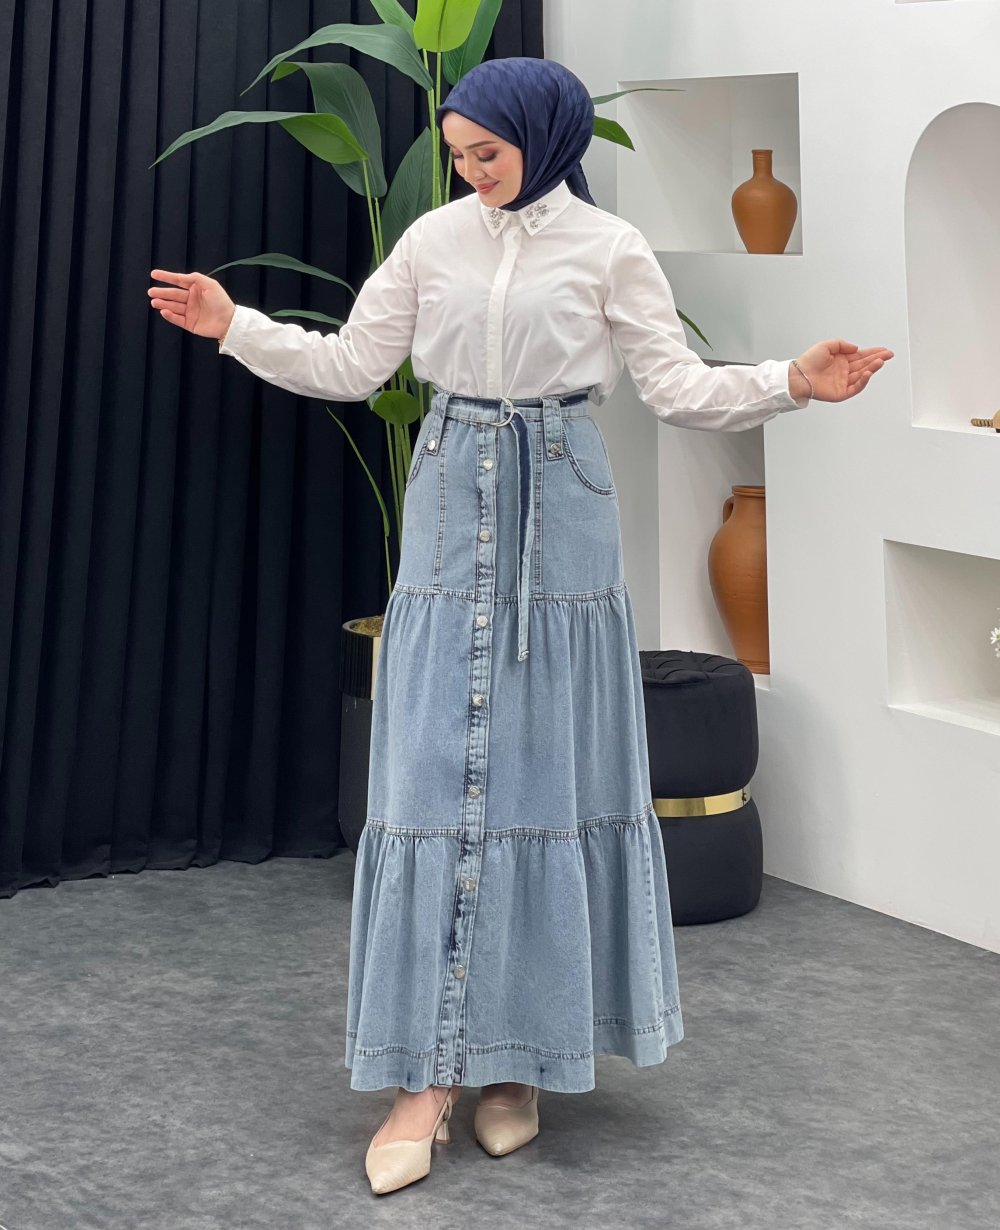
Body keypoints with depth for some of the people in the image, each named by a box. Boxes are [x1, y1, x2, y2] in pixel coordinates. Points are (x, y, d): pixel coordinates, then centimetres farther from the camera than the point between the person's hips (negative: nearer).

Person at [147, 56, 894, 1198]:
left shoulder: (608, 247, -1)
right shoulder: (433, 239, 5)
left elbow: (680, 386, -1)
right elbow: (351, 365, 9)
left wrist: (793, 379, -14)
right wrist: (235, 326, 3)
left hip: (559, 517, -1)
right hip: (451, 516, 2)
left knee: (543, 770, 3)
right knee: (434, 773, -3)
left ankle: (518, 1055, 17)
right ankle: (428, 1072, 1)